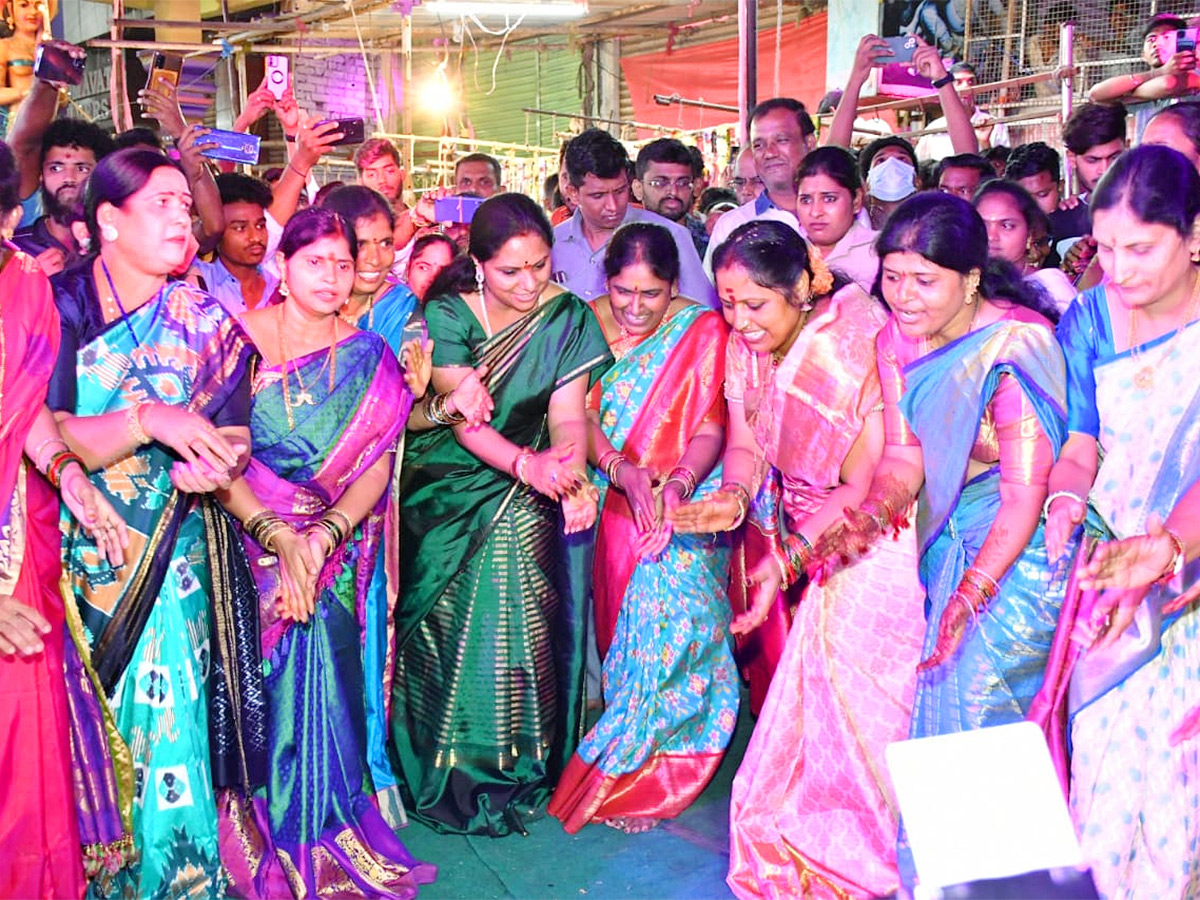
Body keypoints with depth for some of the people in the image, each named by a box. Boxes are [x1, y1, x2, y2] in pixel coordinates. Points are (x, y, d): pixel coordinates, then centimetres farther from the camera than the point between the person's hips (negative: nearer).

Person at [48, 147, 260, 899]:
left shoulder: (207, 323, 4)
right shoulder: (59, 306, -3)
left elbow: (235, 434, 0)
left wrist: (218, 465, -22)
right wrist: (149, 420, -25)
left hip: (173, 563, 1)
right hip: (78, 558, -1)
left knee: (164, 717, -1)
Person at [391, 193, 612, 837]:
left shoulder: (570, 318, 0)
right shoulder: (446, 315, -7)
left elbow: (568, 413, -7)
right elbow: (462, 414, -17)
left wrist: (572, 476, -28)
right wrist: (526, 462, -34)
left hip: (527, 497, 1)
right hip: (449, 489, -1)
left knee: (525, 623, -9)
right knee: (456, 622, -8)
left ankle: (519, 769, 7)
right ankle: (450, 772, 9)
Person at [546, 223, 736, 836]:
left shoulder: (703, 330, 1)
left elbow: (710, 428, -4)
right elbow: (581, 416, -1)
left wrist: (679, 483, -23)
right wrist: (623, 472, -19)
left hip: (685, 504, -2)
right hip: (613, 505, 3)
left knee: (674, 596, -17)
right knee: (620, 617, -3)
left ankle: (634, 773, -3)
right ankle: (634, 765, 14)